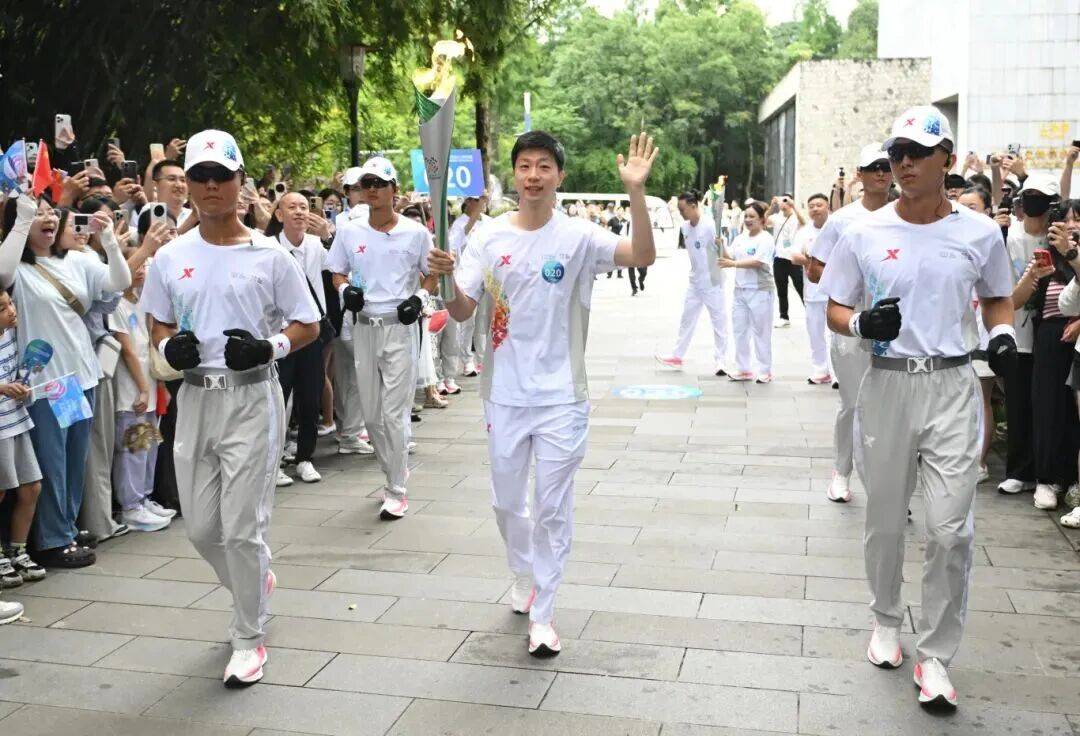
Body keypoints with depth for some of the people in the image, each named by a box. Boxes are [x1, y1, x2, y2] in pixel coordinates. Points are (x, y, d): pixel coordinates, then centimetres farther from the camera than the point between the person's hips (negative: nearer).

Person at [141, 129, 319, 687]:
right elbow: (158, 325, 16)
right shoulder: (170, 258, 6)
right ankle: (255, 583, 42)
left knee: (242, 526, -4)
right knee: (200, 525, 11)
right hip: (195, 397, 4)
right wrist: (169, 345, -7)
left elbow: (308, 326, 1)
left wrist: (269, 346, -18)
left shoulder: (270, 256, -4)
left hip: (251, 397, -4)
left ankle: (248, 638, 14)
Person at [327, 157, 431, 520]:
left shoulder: (415, 233, -1)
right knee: (371, 413, 12)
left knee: (394, 414, -6)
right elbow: (337, 273, 14)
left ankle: (396, 492, 3)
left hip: (400, 327, -4)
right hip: (363, 327, 4)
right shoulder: (349, 232, 6)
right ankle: (394, 473, 32)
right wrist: (345, 289, -8)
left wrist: (419, 297, -9)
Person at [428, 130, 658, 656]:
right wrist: (445, 279, -24)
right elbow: (461, 312, -3)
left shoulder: (579, 236, -7)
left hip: (560, 396, -3)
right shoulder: (488, 238, 0)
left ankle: (542, 616, 15)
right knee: (506, 502, 16)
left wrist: (636, 191, -34)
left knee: (553, 508, 3)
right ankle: (525, 577, 44)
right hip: (504, 394, 3)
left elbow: (642, 256, -22)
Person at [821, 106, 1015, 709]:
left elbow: (997, 297, 17)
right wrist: (863, 324, -17)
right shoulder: (865, 233, -1)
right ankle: (887, 621, 36)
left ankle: (936, 655, 12)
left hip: (952, 386, 0)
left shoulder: (980, 232, 1)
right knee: (885, 520, 12)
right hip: (887, 383, 1)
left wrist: (1004, 333, -4)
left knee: (952, 529, -5)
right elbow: (835, 311, 5)